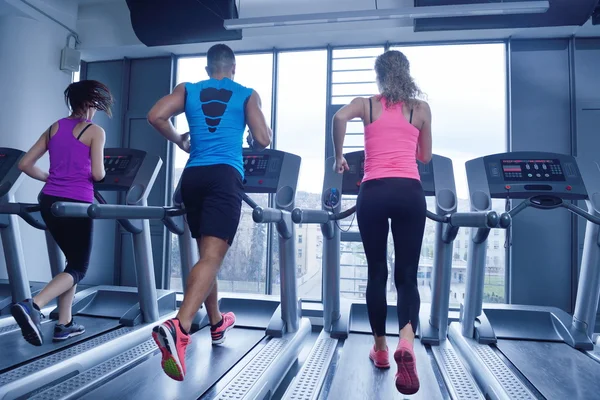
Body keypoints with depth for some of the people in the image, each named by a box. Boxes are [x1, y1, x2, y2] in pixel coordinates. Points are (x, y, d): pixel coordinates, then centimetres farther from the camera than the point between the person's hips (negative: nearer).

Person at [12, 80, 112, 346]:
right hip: (76, 204, -7)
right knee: (79, 268, 5)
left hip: (49, 202, 7)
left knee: (73, 261, 19)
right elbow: (97, 174, -12)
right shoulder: (95, 132, -5)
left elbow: (25, 164, 11)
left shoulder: (55, 128, 13)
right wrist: (97, 172, 10)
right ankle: (32, 306, -18)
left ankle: (64, 324, 20)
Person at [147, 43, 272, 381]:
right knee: (213, 256, -12)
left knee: (205, 251, 16)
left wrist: (181, 142, 17)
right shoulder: (247, 95, 10)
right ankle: (179, 328, -32)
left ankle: (217, 323, 29)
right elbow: (263, 140, 2)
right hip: (225, 176, -4)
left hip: (193, 176, 4)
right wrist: (249, 142, 25)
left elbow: (156, 117, 1)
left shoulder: (188, 90, 16)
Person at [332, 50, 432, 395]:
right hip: (409, 192, 0)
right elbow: (425, 157, 20)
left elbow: (340, 117, -10)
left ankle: (381, 349, 22)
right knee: (407, 275, 5)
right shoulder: (422, 108, 15)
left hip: (373, 193, 0)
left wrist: (338, 156, 4)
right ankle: (407, 340, -20)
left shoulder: (366, 104, 12)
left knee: (377, 273, 12)